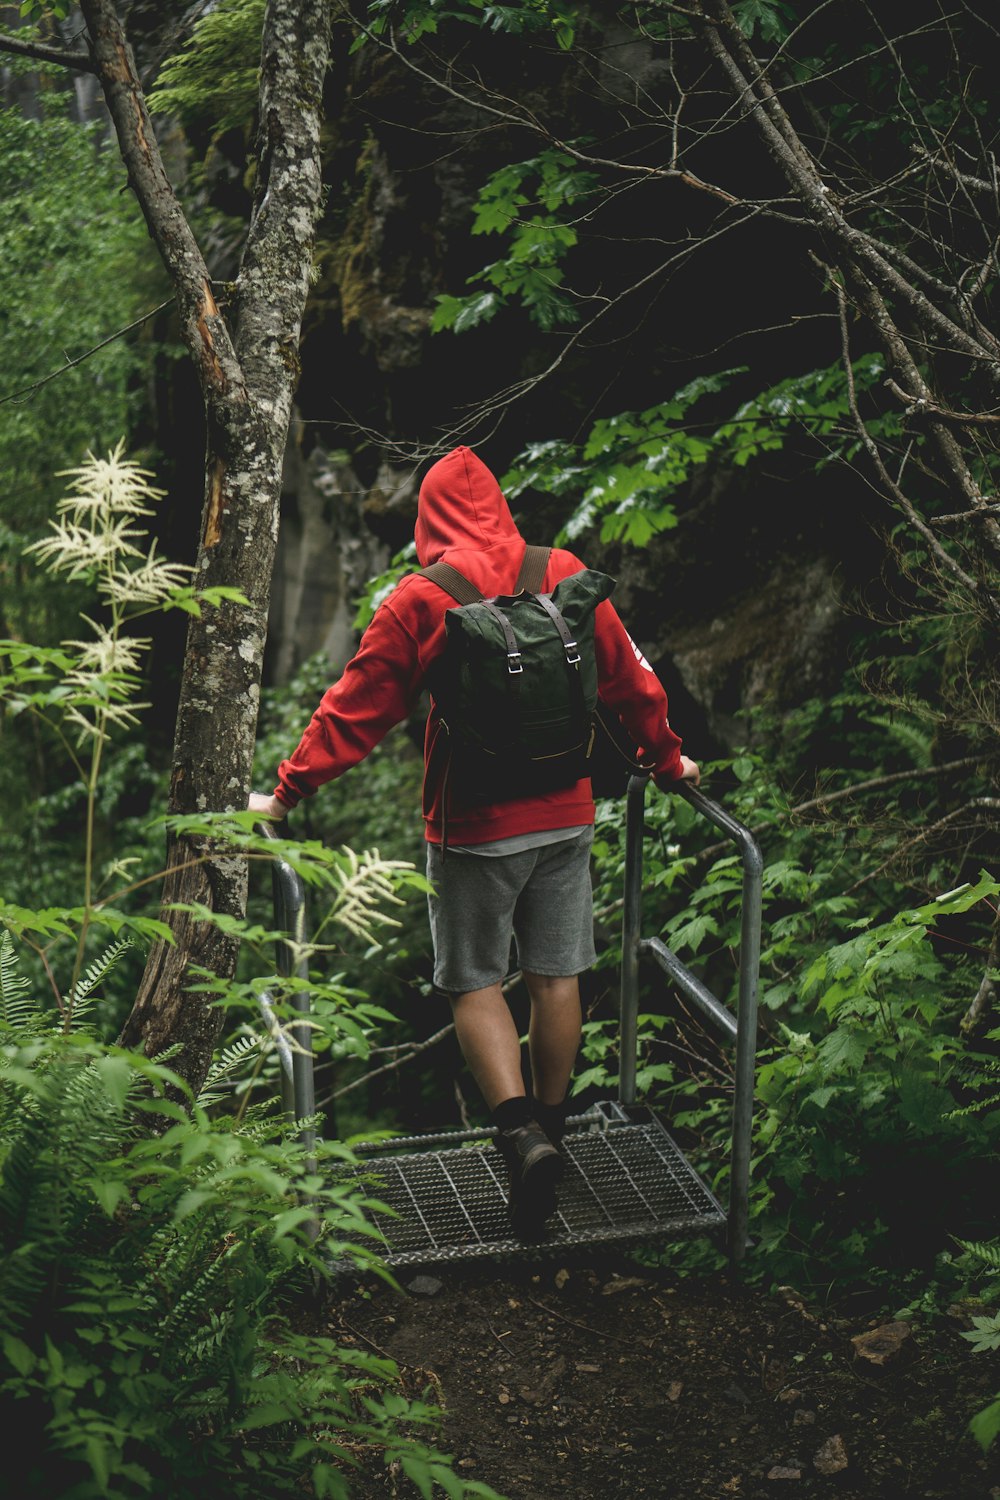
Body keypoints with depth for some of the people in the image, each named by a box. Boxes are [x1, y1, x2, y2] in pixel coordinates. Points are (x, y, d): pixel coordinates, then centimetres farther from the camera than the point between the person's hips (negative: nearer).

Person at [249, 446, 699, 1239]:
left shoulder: (420, 600, -10)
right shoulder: (566, 576, 2)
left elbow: (358, 709, -7)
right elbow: (630, 679, 12)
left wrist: (288, 791, 2)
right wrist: (667, 760, 27)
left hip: (474, 825, -4)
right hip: (566, 816, 4)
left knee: (474, 983, 7)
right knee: (556, 977, 13)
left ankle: (522, 1133, -10)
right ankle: (551, 1129, 25)